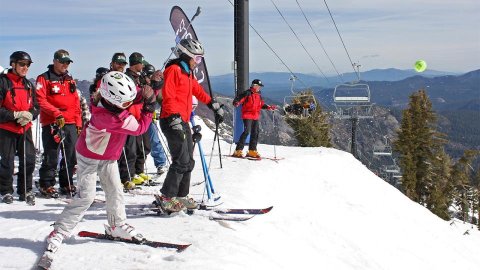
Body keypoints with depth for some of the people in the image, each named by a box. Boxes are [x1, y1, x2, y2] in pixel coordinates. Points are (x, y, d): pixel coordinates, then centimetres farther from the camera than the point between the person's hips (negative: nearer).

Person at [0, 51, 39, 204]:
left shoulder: (28, 84, 10)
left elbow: (36, 107, 10)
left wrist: (30, 115, -11)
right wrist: (15, 115, -20)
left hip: (25, 129, 4)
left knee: (29, 160, 0)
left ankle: (26, 191, 14)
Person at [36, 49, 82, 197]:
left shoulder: (70, 80, 19)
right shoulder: (44, 78, 0)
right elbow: (41, 100, -9)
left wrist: (78, 123, 14)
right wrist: (56, 113, -20)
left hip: (71, 124, 6)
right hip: (51, 124, -5)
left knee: (71, 156, 6)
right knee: (51, 157, -3)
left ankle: (66, 184, 18)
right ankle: (46, 185, 8)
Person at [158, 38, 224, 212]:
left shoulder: (188, 74, 20)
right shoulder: (174, 70, -9)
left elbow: (199, 92, 33)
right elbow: (168, 96, -18)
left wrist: (215, 106, 34)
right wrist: (175, 120, -25)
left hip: (183, 122, 10)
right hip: (172, 121, -10)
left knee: (188, 162, 11)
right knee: (182, 161, -12)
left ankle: (181, 196, 20)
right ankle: (167, 198, -3)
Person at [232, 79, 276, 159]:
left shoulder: (259, 95, 15)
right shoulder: (247, 93, -7)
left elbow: (261, 104, 25)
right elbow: (239, 99, -13)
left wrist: (269, 107, 14)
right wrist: (236, 103, -34)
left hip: (256, 117, 8)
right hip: (247, 116, -8)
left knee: (255, 133, 8)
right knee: (246, 132, -17)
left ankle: (252, 151, 18)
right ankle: (238, 151, -14)